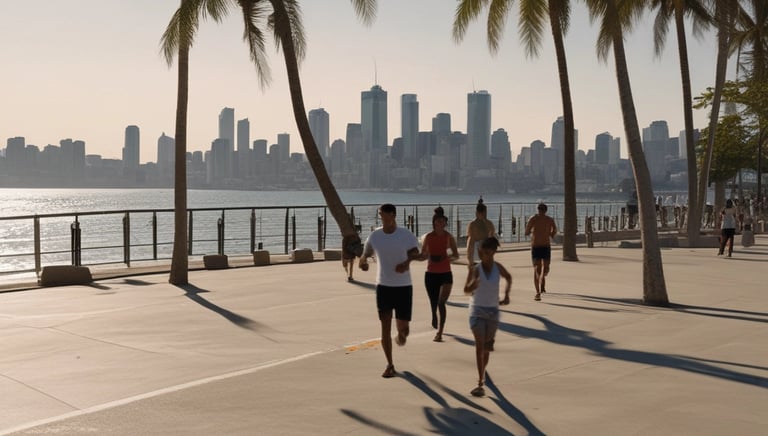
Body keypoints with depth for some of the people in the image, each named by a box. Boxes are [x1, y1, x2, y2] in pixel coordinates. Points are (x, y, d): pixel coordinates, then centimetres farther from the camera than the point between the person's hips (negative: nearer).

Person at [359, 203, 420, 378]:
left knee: (403, 328, 2)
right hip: (383, 286, 2)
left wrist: (407, 262, -43)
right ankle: (390, 365, 9)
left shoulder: (406, 235, -7)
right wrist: (363, 262, -18)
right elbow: (365, 254, 7)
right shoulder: (374, 236, 1)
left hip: (404, 287, -1)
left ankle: (401, 335, 42)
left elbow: (415, 252, -20)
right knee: (385, 327, -3)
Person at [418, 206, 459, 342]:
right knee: (433, 303, 12)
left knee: (441, 302, -15)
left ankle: (439, 333, -12)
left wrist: (448, 257, -20)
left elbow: (456, 256, 1)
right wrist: (428, 256, -21)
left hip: (446, 274, -1)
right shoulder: (428, 237, -4)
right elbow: (422, 256, 2)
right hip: (431, 274, 1)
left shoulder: (449, 237, -4)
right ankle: (434, 319, 46)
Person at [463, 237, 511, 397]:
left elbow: (509, 278, 19)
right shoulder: (475, 269, -11)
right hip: (477, 310, -3)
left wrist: (506, 295, 10)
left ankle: (482, 373, 39)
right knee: (479, 344, -14)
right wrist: (473, 284, -35)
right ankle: (480, 383, -16)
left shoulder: (498, 267, -2)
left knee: (487, 346, 12)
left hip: (493, 310, 3)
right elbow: (466, 290, -14)